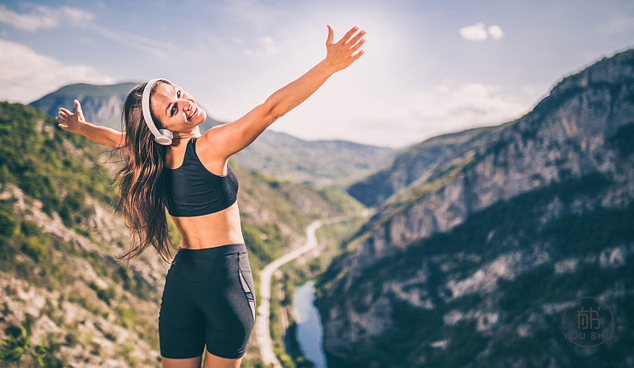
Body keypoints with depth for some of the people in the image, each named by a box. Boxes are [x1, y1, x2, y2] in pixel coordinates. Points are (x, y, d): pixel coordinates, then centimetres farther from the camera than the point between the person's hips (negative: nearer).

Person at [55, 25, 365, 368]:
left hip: (181, 276, 6)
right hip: (227, 275, -6)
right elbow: (272, 108, -24)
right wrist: (329, 65, -25)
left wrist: (79, 126, 46)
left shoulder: (153, 158, 3)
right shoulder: (209, 147, -17)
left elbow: (116, 138, 24)